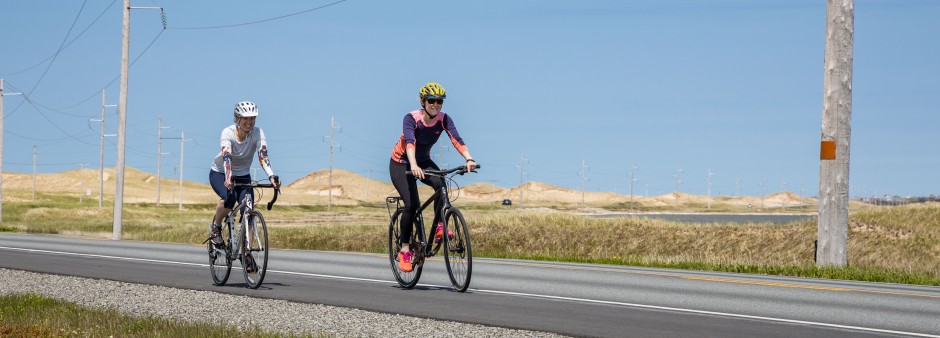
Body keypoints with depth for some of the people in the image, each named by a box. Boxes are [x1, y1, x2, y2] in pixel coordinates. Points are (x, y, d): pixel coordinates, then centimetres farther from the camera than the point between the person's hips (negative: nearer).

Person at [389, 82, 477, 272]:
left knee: (441, 184, -29)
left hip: (424, 162, 4)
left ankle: (439, 228, -16)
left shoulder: (444, 119, -14)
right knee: (411, 205, -20)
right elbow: (410, 142, -41)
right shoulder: (411, 118, -25)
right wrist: (413, 166, -59)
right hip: (401, 163, -4)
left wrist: (468, 159, -47)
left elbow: (456, 140, -28)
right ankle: (404, 250, -6)